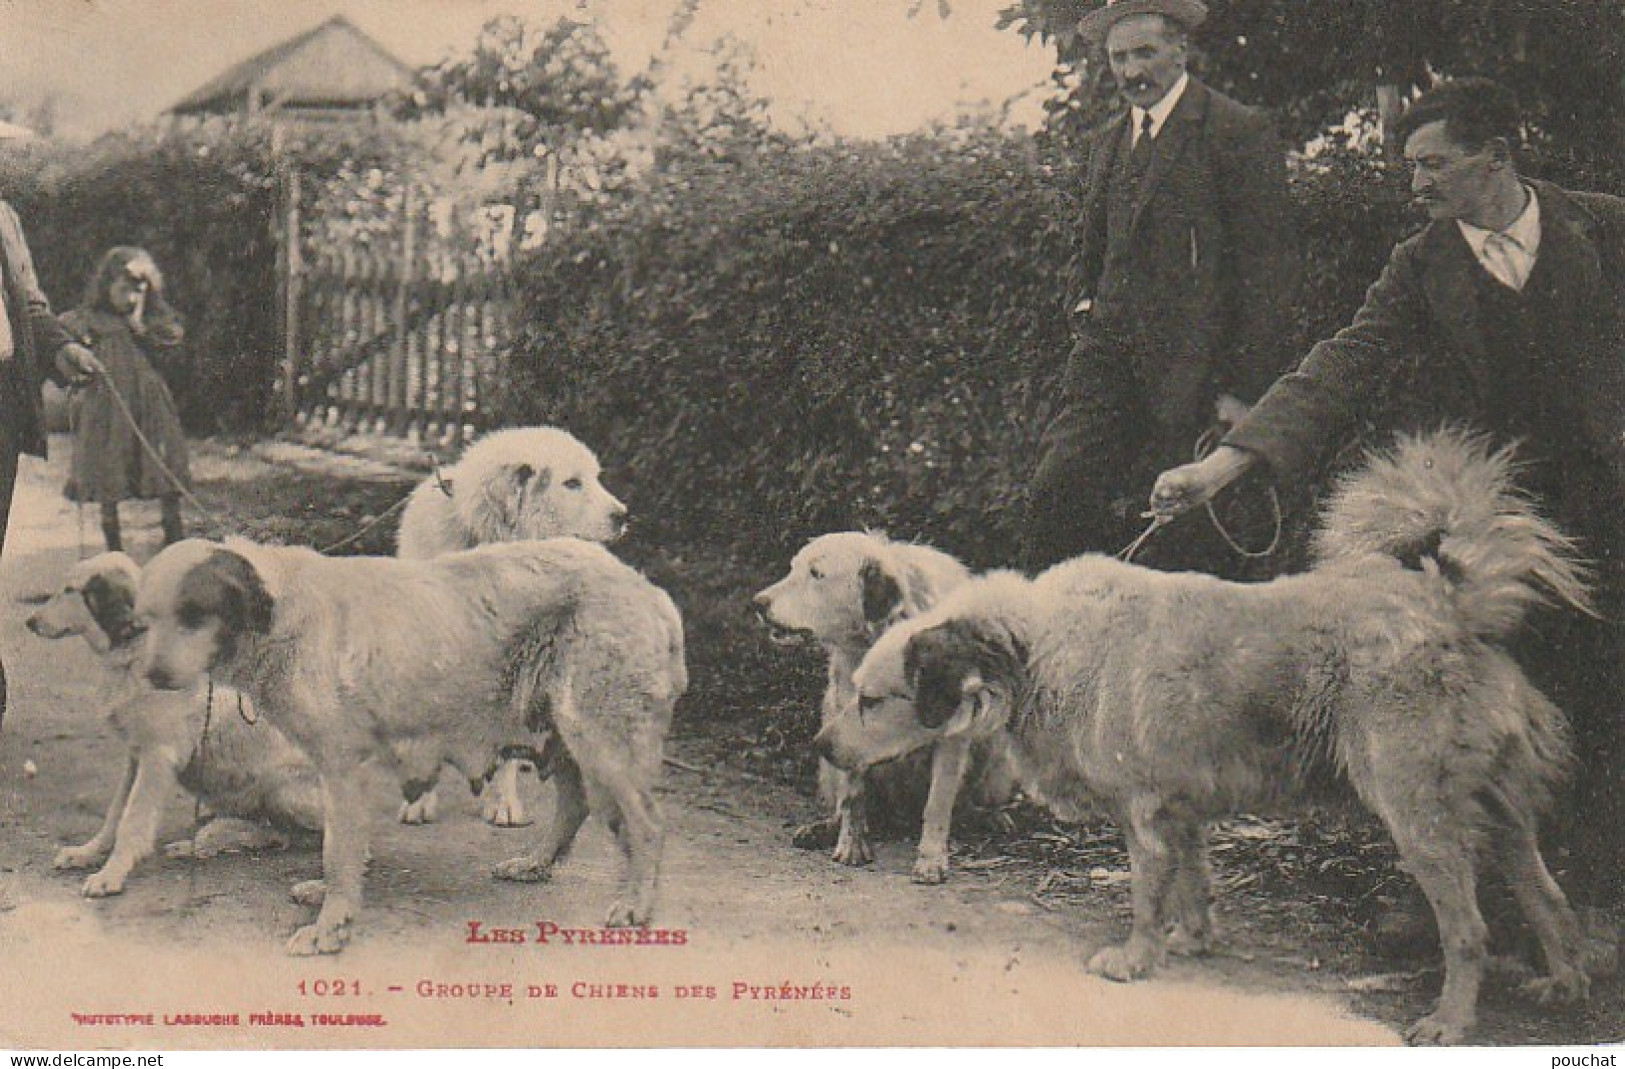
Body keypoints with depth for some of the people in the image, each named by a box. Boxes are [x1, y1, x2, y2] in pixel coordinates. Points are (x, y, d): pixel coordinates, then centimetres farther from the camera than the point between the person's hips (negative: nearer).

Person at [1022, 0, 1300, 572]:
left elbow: (1269, 264, -6)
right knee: (1055, 492, -9)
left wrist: (1244, 386, -10)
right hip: (1109, 351, 6)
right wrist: (1087, 314, 12)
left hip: (1195, 361, -5)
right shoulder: (1105, 142, 19)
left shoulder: (1239, 131, -3)